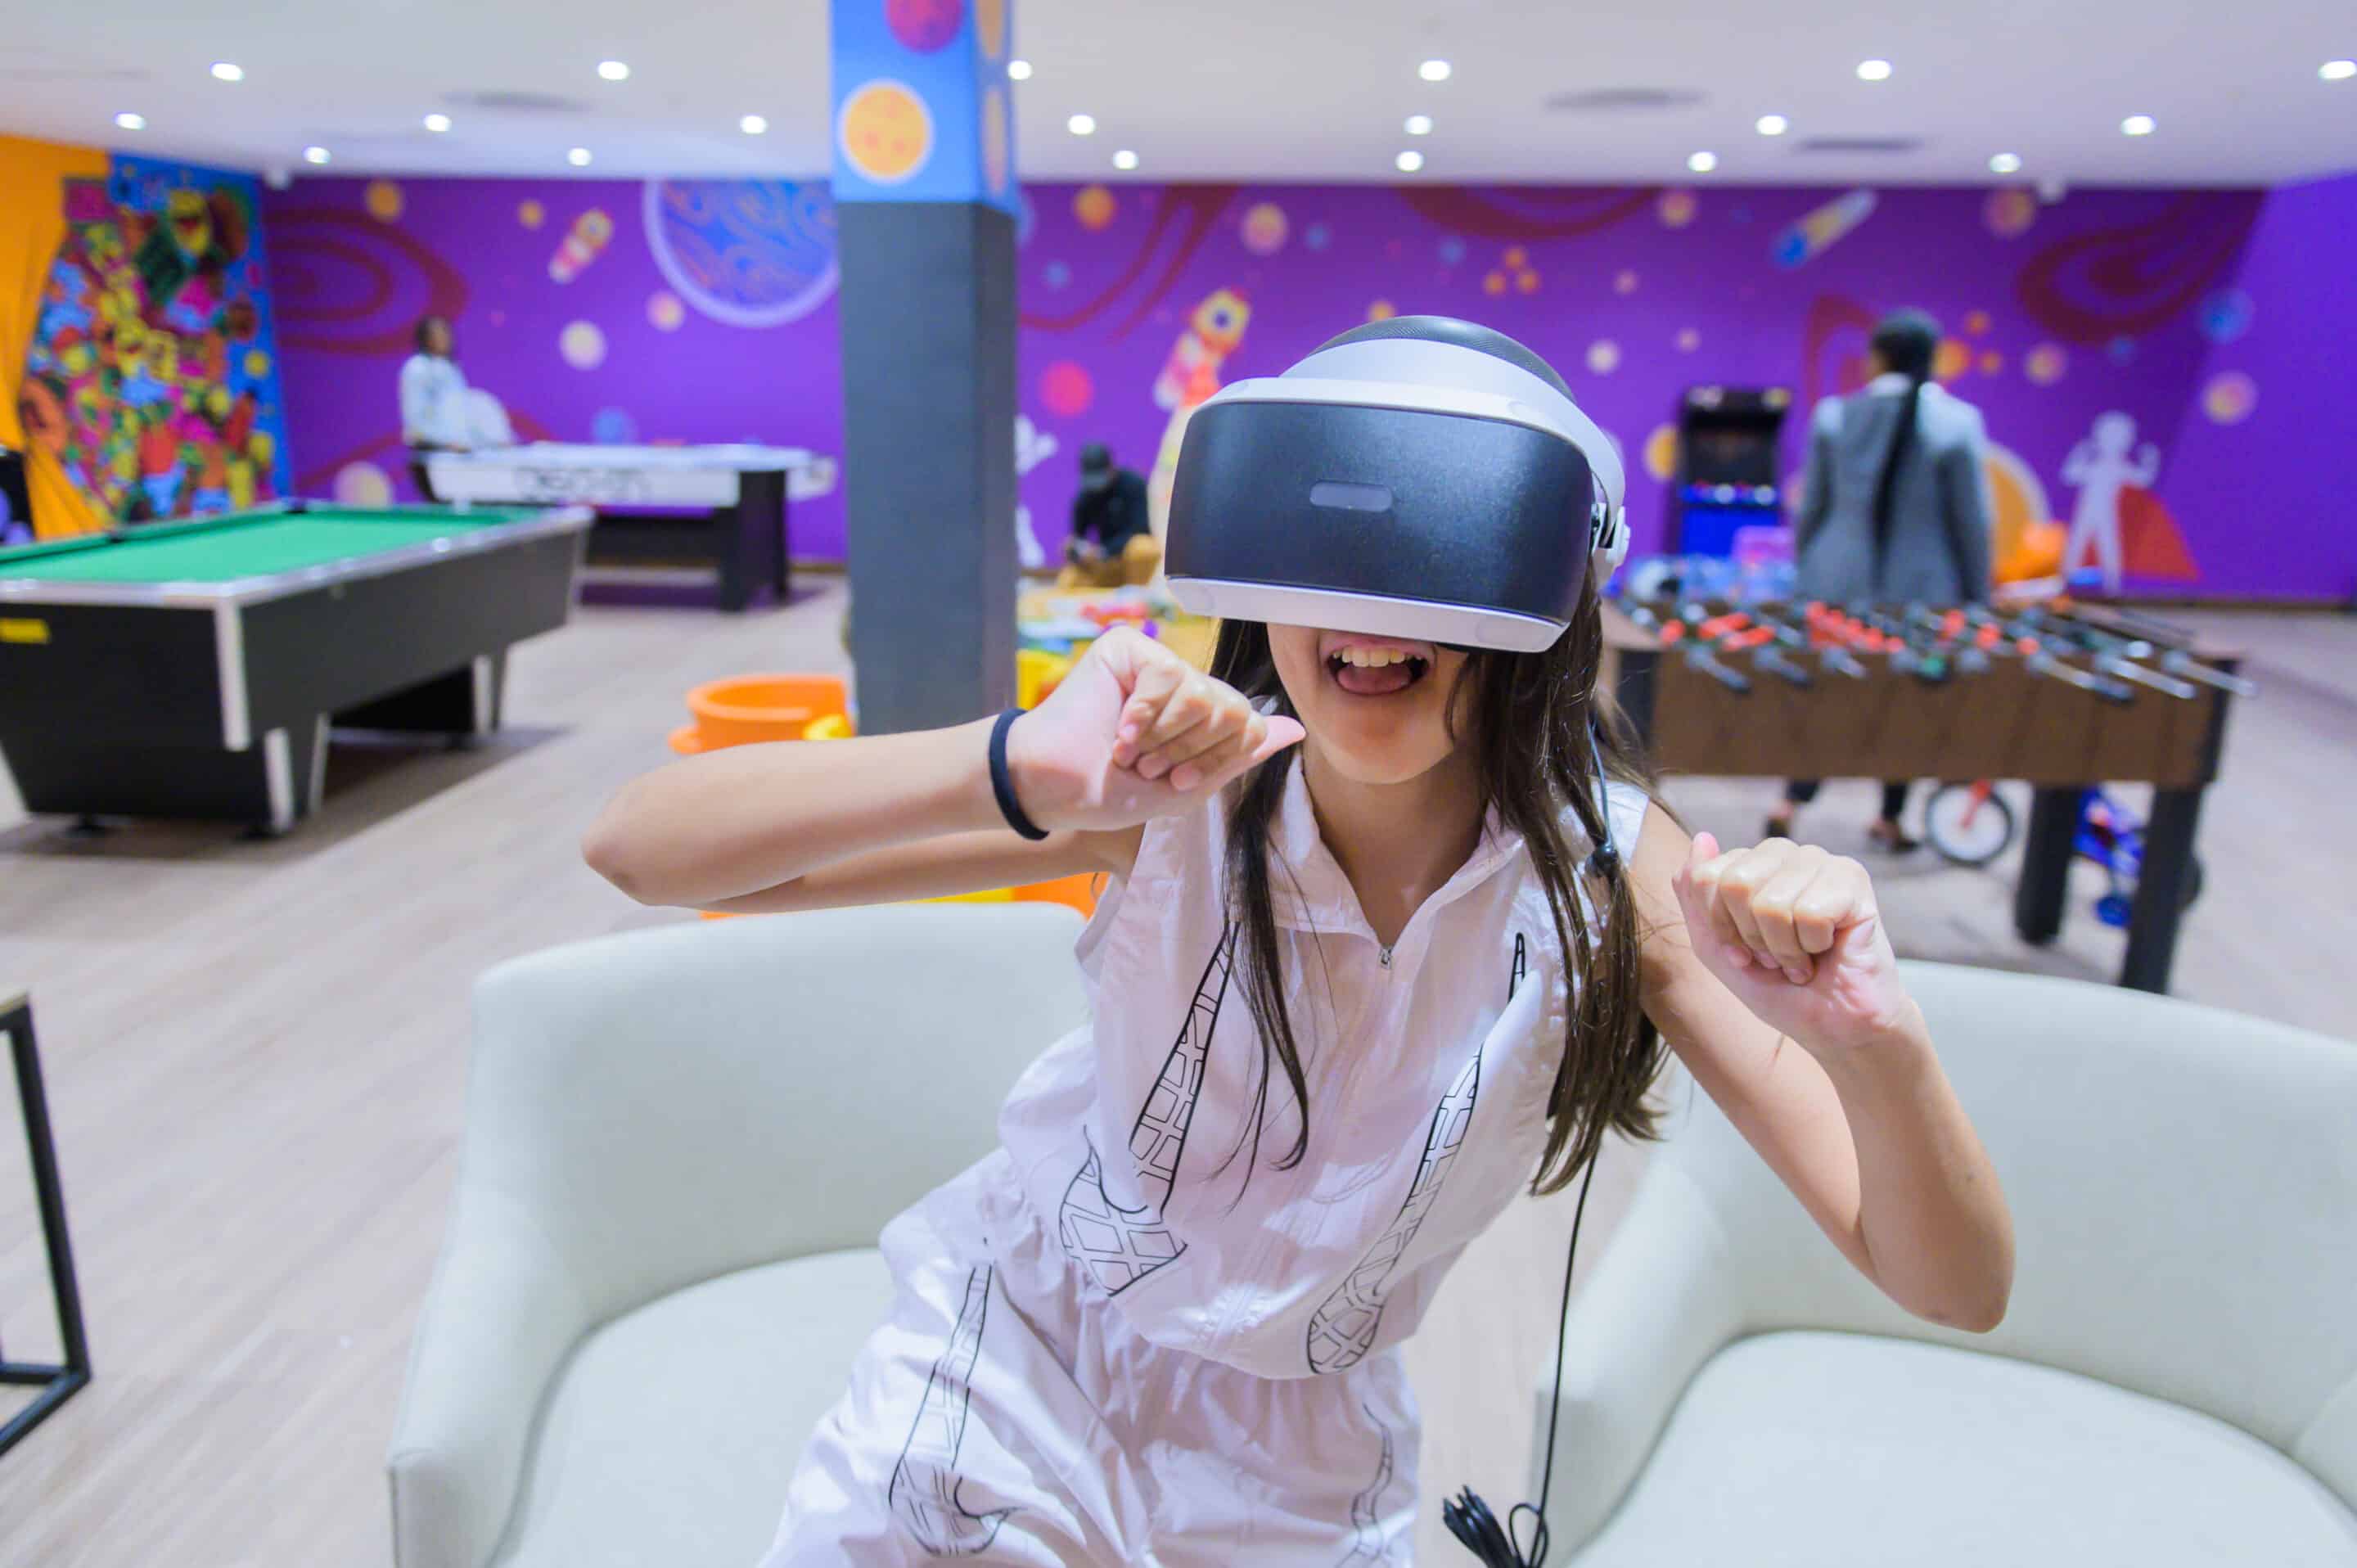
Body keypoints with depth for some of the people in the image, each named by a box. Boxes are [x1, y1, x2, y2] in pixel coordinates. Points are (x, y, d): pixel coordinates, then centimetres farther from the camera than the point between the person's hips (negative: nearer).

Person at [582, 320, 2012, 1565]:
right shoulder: (1183, 797, -25)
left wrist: (1875, 1042, -43)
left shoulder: (1611, 869, -21)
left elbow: (1958, 1291, -21)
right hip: (1009, 1372, -1)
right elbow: (641, 852, -31)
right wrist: (1022, 772, -48)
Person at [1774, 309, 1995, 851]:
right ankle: (1890, 820, 23)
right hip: (1920, 591, -2)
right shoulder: (1956, 424, -9)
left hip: (1837, 583, 2)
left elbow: (1811, 508, 4)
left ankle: (1791, 803, 6)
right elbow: (1973, 522, -6)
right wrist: (1977, 599, 4)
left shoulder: (1835, 416, -2)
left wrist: (1803, 573, 16)